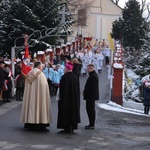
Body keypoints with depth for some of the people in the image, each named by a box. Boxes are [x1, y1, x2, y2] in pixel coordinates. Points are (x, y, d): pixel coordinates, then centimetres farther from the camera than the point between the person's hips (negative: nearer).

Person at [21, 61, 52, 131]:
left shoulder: (29, 73, 9)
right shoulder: (40, 74, -11)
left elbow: (27, 85, 14)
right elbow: (44, 85, -14)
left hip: (30, 93, 7)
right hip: (38, 93, -7)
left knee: (31, 104, 12)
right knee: (39, 105, -4)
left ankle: (29, 124, 16)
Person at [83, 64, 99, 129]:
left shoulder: (94, 76, -17)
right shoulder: (92, 75, 16)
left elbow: (92, 87, -23)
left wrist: (85, 92, -13)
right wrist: (85, 91, 11)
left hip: (91, 96, -11)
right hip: (90, 96, 11)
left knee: (90, 110, -6)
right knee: (89, 109, 14)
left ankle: (92, 125, -2)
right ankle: (91, 124, 20)